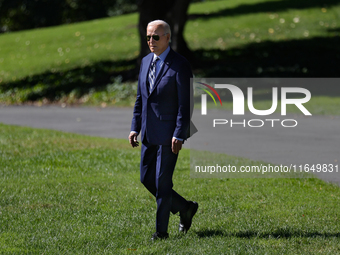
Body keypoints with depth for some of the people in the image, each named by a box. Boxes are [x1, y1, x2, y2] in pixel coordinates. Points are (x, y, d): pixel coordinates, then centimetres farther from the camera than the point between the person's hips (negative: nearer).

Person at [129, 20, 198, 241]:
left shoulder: (180, 65, -11)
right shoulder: (146, 62, 11)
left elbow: (186, 104, -14)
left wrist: (179, 135, -19)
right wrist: (135, 128, 10)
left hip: (169, 135, -8)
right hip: (149, 134, 8)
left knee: (162, 182, -6)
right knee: (147, 179, 10)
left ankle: (161, 230, 4)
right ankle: (185, 208, 26)